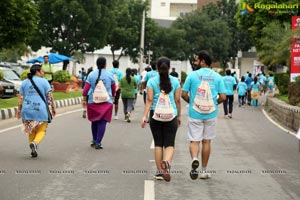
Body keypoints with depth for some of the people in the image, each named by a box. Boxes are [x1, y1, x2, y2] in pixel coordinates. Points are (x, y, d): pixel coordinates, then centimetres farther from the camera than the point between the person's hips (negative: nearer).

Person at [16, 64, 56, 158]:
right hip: (41, 111, -4)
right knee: (41, 130, 7)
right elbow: (49, 96, -4)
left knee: (31, 131, 17)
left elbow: (20, 98, 6)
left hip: (27, 110, 4)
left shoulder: (24, 82, 9)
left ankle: (33, 150, 13)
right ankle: (35, 143, -20)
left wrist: (19, 110, 11)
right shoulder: (44, 81, -1)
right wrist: (53, 108, 5)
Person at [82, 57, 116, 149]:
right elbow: (113, 89, 10)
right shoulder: (110, 75, -1)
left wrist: (84, 100, 3)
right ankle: (98, 143, -8)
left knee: (94, 121, 17)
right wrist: (111, 96, 28)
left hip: (93, 101, 2)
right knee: (102, 122, -1)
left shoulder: (91, 74, 0)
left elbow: (86, 88, -4)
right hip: (106, 102, -2)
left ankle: (94, 140, 25)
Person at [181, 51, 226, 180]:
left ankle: (194, 158, -27)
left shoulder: (192, 75, -6)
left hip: (195, 113, -2)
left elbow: (184, 94, -5)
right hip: (211, 114, 2)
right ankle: (204, 170, 19)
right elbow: (223, 97, -4)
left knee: (194, 140, 4)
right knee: (206, 141, 13)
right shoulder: (217, 77, 0)